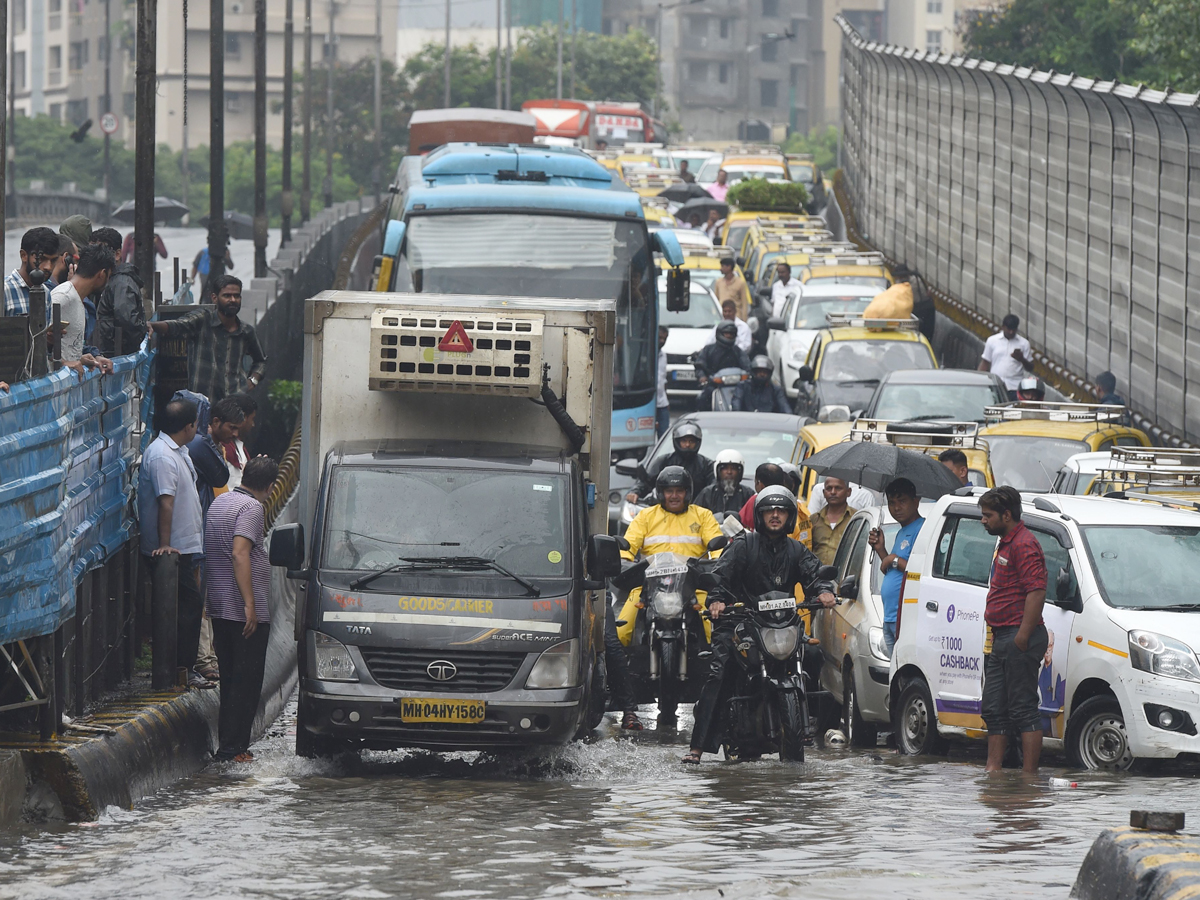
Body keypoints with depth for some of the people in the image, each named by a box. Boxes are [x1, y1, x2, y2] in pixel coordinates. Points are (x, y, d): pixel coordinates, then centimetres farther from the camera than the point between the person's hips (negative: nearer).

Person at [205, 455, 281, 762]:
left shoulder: (219, 503, 16)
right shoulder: (251, 508, -13)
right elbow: (239, 554, -24)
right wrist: (250, 604, -25)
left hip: (218, 607, 9)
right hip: (244, 610, -9)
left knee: (230, 678, 15)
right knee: (246, 680, -4)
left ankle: (228, 744, 17)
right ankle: (232, 748, -6)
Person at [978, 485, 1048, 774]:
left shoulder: (1024, 545, -14)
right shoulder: (1005, 544, 20)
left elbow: (1036, 591, -22)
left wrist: (1022, 637, -25)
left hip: (1019, 638, -11)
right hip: (1001, 639, 11)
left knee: (1023, 709, -9)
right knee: (994, 708, 12)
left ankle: (1029, 775, -8)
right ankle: (993, 769, 15)